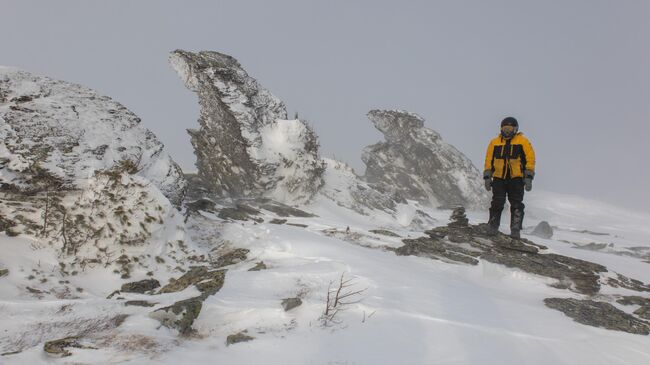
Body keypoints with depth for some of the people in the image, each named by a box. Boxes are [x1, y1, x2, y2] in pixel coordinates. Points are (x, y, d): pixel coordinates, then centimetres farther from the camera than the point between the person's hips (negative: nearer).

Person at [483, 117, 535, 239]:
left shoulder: (523, 141, 4)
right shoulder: (494, 142, 9)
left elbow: (530, 159, 1)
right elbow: (489, 161, 12)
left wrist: (528, 178, -6)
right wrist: (487, 177, 6)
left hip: (516, 179, -1)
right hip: (498, 178, 1)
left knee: (516, 205, -2)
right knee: (497, 204, -3)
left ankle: (515, 231, 1)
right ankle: (492, 228, 5)